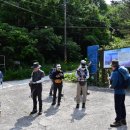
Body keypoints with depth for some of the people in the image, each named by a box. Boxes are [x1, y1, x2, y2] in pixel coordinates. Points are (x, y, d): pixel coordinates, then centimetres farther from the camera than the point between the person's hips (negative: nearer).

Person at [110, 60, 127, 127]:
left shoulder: (115, 72, -20)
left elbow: (114, 83, -24)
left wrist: (111, 86, -2)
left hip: (118, 92, -9)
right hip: (123, 91, 9)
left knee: (118, 107, -1)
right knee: (122, 106, 17)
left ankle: (118, 121, 7)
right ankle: (123, 120, 27)